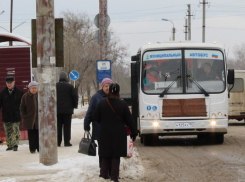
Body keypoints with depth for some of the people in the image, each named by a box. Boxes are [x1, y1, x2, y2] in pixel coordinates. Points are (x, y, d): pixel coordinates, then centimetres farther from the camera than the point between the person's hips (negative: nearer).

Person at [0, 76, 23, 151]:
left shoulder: (19, 92, 0)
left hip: (16, 116, -2)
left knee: (15, 131, -6)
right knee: (8, 132, 8)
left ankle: (15, 145, -2)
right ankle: (9, 145, 16)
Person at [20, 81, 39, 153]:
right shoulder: (25, 96, 0)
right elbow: (22, 108, 3)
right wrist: (24, 117, -4)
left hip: (39, 119, 1)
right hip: (29, 120, -1)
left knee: (39, 134, 4)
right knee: (31, 135, 1)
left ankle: (39, 148, 13)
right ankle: (32, 149, 7)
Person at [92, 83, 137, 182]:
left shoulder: (102, 103, -5)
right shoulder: (122, 104, -8)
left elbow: (95, 117, 1)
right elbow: (129, 120, -3)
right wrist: (134, 132, 8)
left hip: (105, 134, 1)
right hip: (119, 134, -1)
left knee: (105, 156, 11)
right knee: (116, 156, 5)